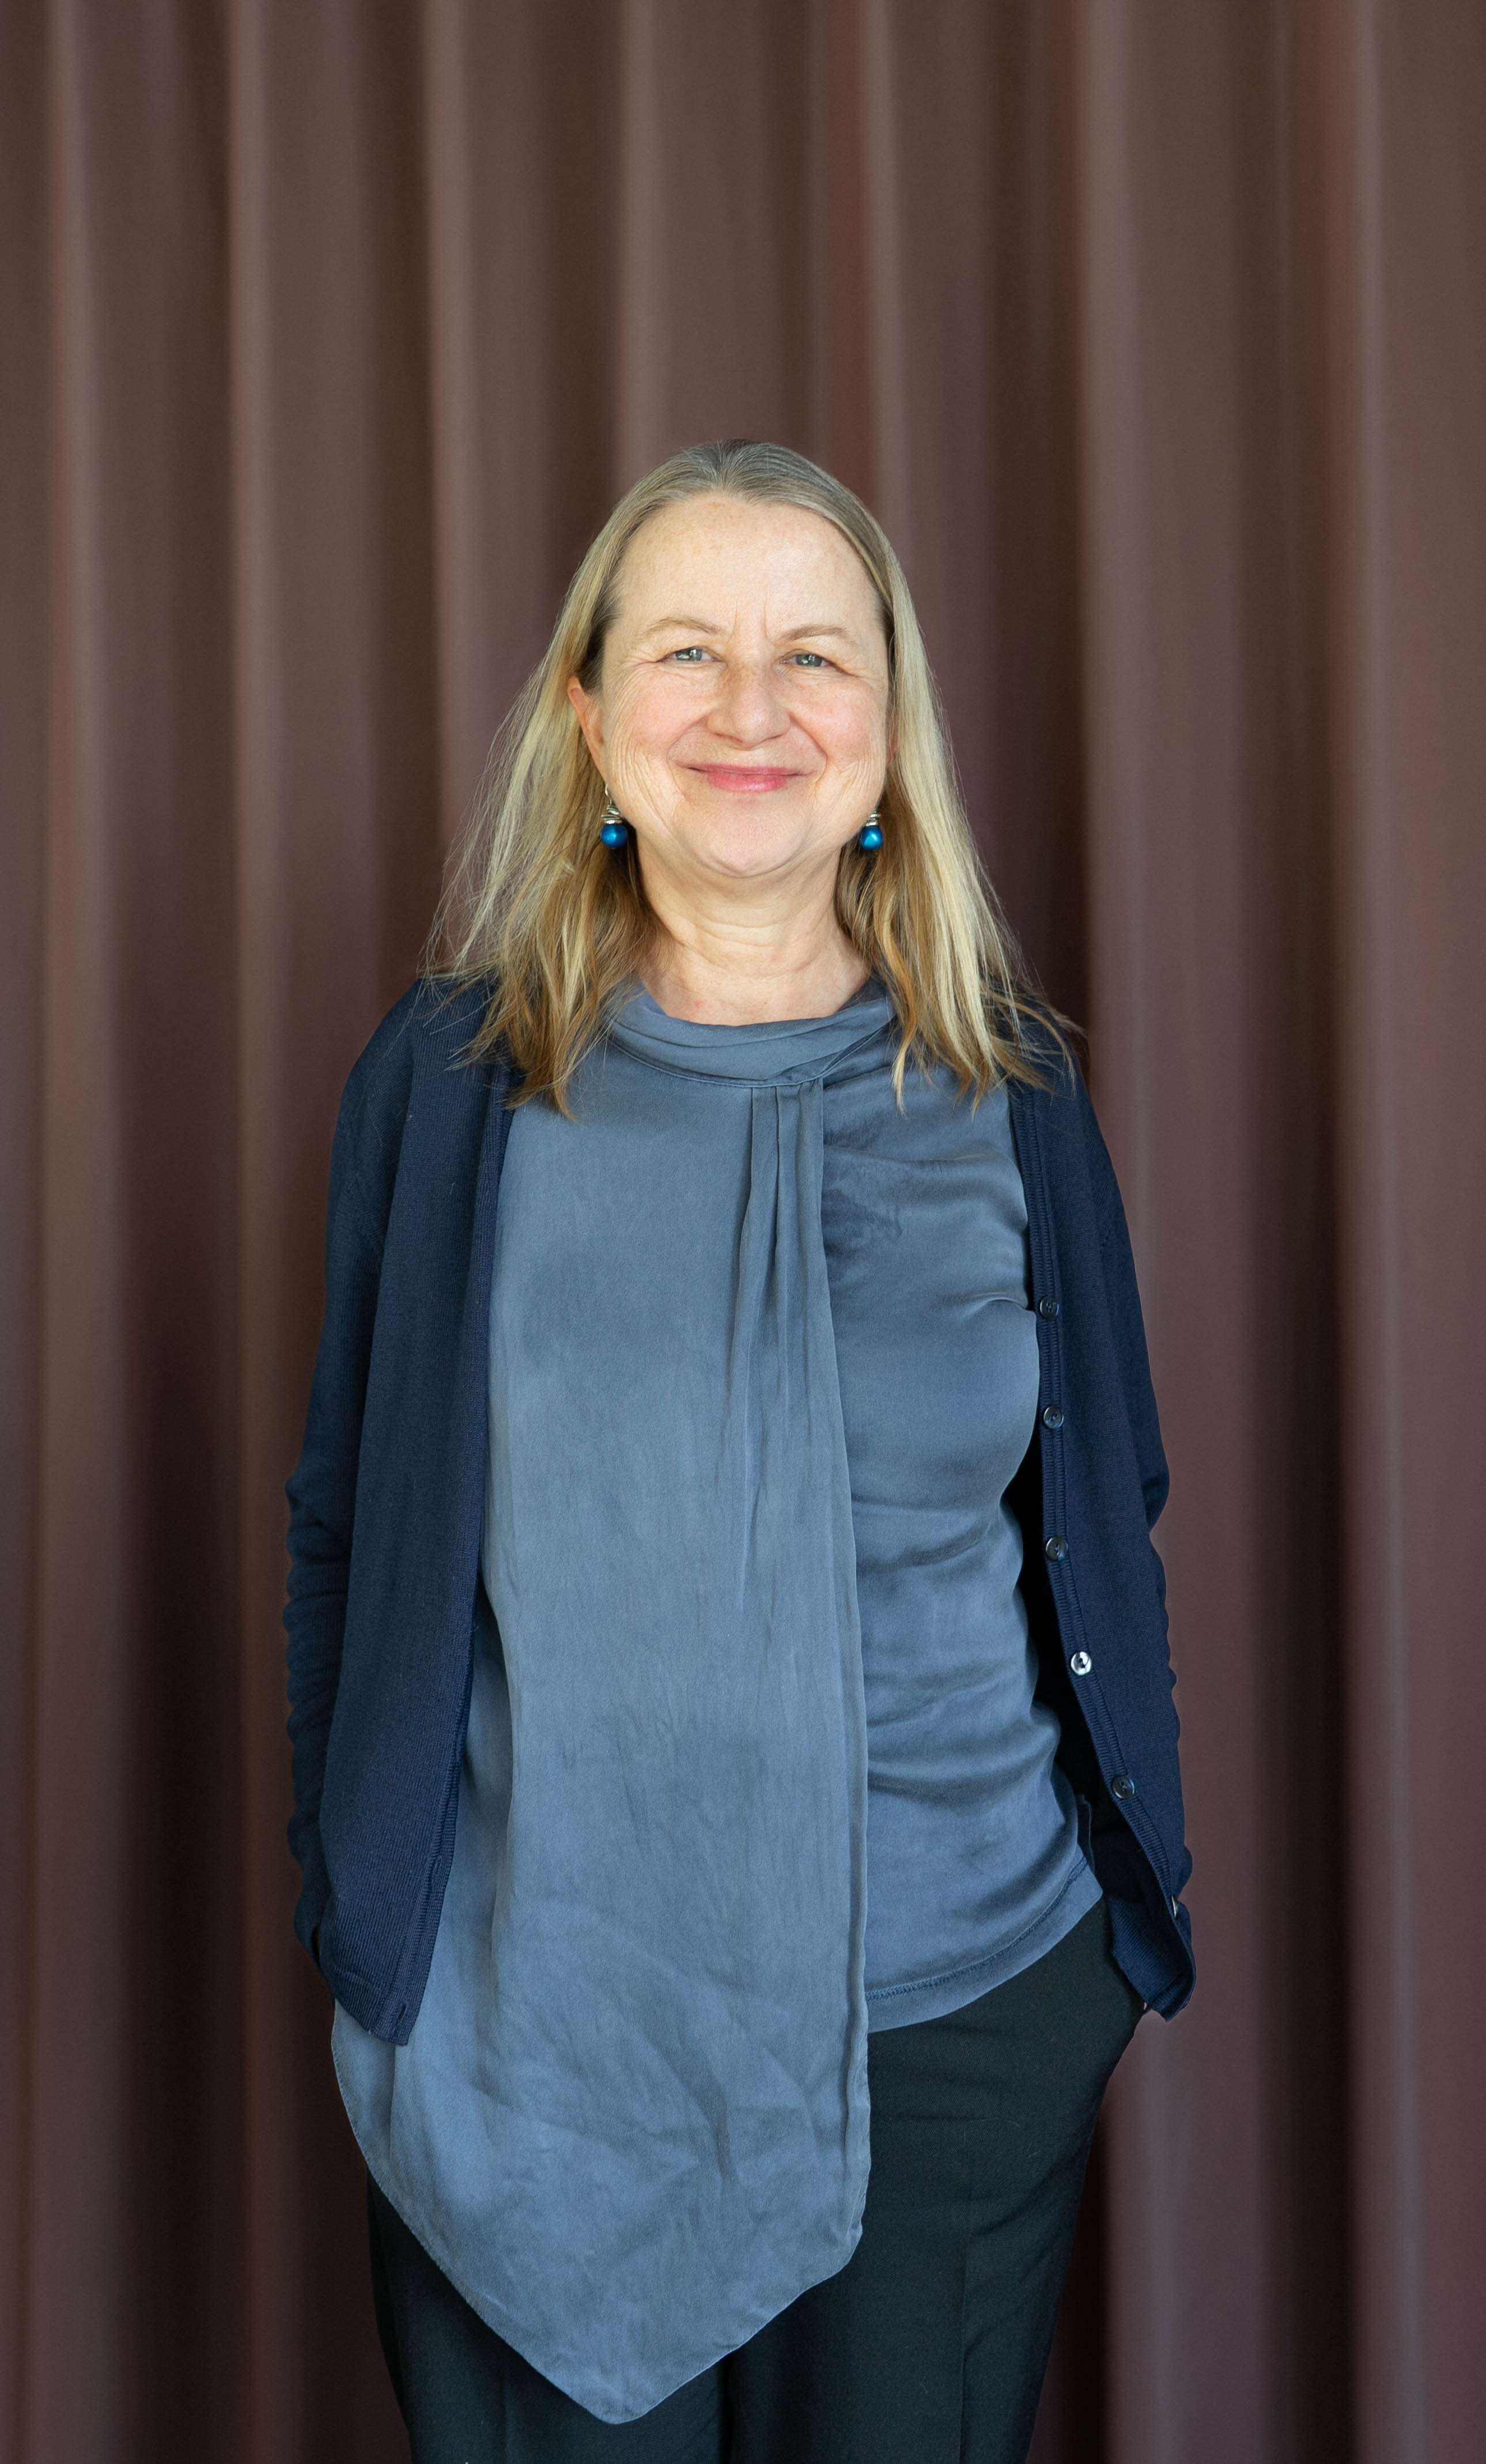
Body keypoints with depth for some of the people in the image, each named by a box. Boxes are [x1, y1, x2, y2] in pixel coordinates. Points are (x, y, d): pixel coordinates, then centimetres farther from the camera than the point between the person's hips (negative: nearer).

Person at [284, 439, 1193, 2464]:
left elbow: (1102, 1523, 7)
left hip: (962, 2012, 1)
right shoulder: (452, 1077, -4)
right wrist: (349, 1920, 4)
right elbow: (351, 1532, 3)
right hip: (529, 2017, -1)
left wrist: (1133, 1901, 9)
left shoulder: (1007, 1093, -2)